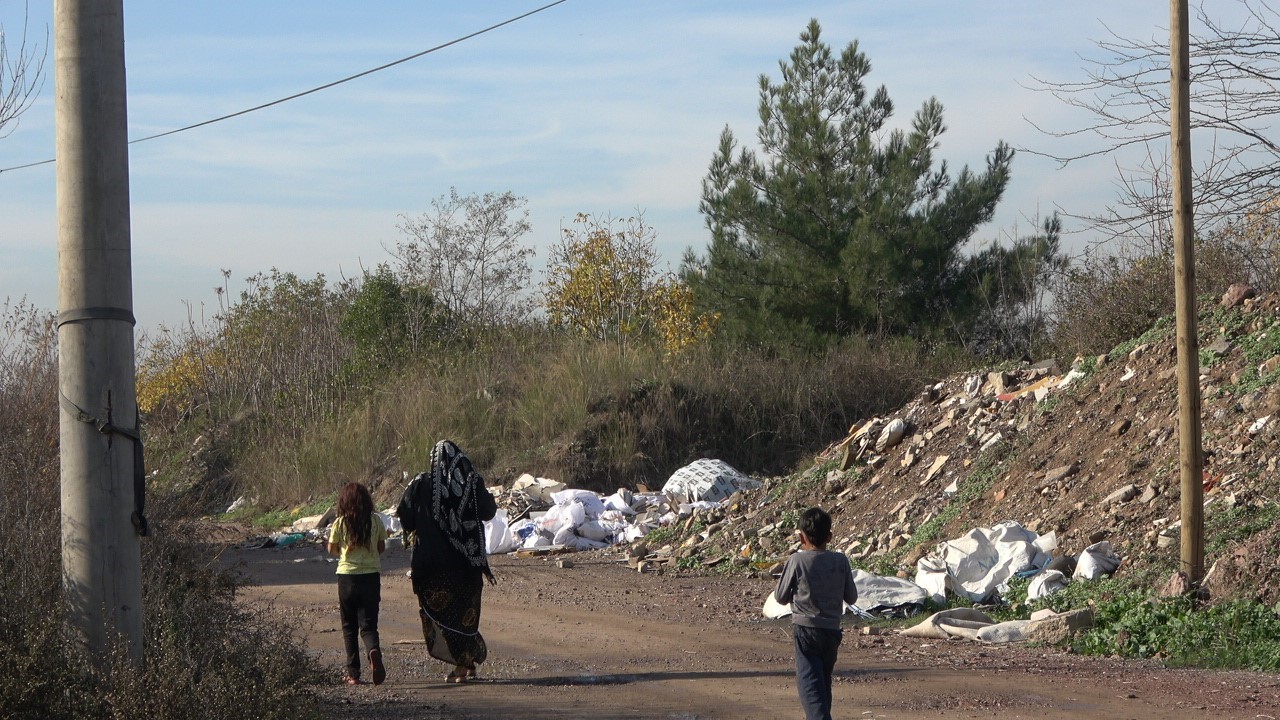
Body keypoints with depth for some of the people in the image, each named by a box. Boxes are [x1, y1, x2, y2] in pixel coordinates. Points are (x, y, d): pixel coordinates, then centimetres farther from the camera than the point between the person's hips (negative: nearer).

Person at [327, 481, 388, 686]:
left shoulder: (340, 523, -6)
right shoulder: (376, 521, -1)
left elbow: (332, 549, 5)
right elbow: (381, 548, 9)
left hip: (347, 575, -1)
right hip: (371, 575, 1)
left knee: (349, 627, 11)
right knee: (368, 625, 3)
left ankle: (353, 673, 9)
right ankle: (374, 651, -30)